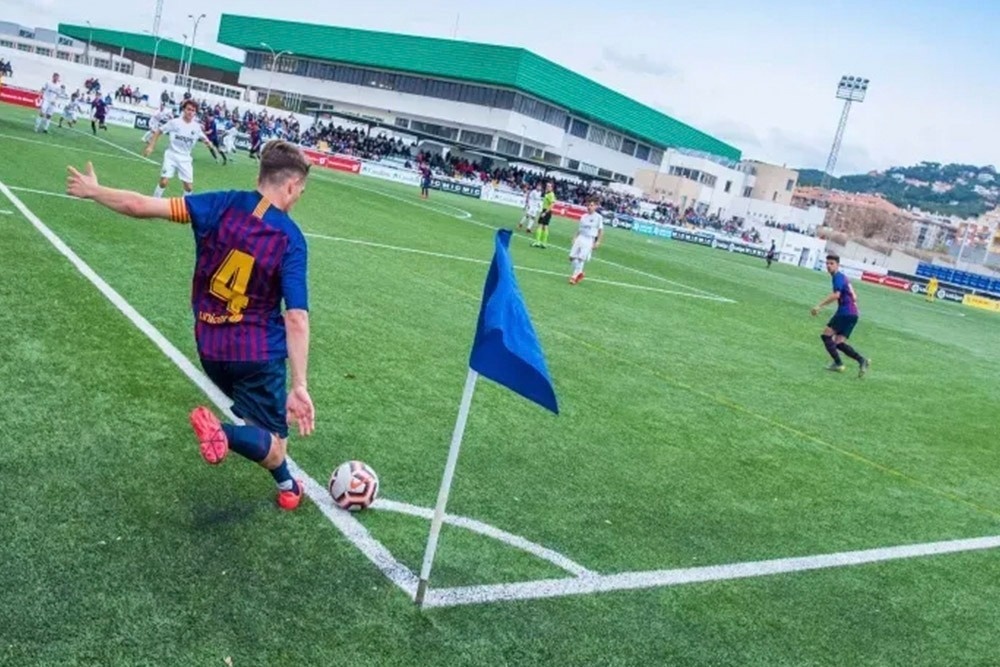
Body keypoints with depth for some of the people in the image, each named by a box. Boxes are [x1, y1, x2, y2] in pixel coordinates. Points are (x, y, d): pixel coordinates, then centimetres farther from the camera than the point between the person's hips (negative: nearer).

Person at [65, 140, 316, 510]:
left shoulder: (223, 205, -8)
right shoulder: (291, 238, -15)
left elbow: (141, 206, -10)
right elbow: (296, 317, -21)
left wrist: (93, 190, 9)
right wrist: (299, 386, -20)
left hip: (211, 347, 5)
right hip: (258, 352, -5)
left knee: (261, 420, 27)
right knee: (274, 444, 2)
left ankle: (287, 485, 30)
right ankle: (224, 431, -26)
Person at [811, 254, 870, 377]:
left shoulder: (838, 277, -9)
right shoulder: (843, 277, 22)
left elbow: (836, 295, -25)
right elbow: (854, 297, 30)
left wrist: (819, 306, -25)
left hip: (845, 312, -9)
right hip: (852, 313, 9)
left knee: (826, 335, -7)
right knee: (838, 342, 6)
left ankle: (838, 363, -12)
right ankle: (862, 360, -4)